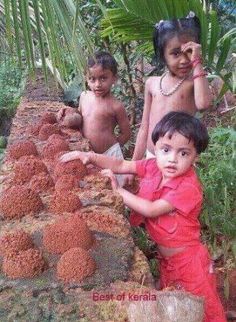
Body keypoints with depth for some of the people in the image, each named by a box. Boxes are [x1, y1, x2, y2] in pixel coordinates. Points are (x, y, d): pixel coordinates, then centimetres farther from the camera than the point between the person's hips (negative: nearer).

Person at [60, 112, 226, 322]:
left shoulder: (188, 187, -28)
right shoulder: (153, 167, -8)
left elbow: (151, 210, -29)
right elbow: (120, 165, -2)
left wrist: (119, 191, -20)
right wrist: (90, 157, -15)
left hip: (188, 260, -6)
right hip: (166, 258, 6)